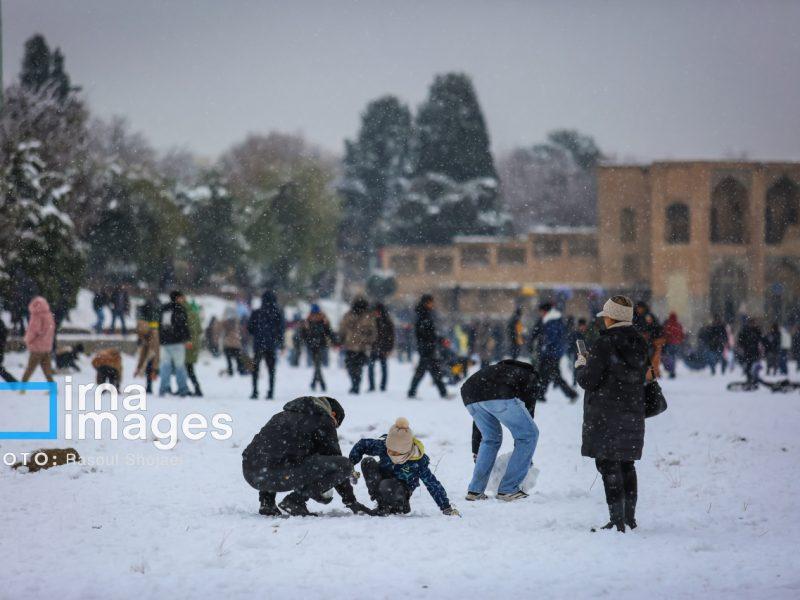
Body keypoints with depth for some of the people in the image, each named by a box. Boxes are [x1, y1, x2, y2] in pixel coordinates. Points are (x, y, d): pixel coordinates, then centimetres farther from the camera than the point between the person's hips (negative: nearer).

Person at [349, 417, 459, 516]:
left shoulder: (418, 461, -26)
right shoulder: (383, 446, -21)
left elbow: (433, 485, -20)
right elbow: (362, 445, -5)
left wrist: (446, 508, -20)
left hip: (402, 489, -4)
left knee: (386, 487, -39)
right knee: (367, 462, -25)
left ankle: (401, 506, -5)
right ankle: (380, 502, -16)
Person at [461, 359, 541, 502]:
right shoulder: (532, 379, 29)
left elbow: (478, 421, 44)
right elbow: (528, 413, 23)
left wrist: (476, 452, 51)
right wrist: (525, 457, 30)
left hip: (469, 393, 6)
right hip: (499, 394, -6)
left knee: (491, 439, 28)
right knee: (529, 434, 11)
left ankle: (475, 490, 21)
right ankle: (508, 490, 7)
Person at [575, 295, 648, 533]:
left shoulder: (604, 344, -16)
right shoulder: (640, 344, 7)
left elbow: (588, 381, -16)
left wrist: (581, 366, 7)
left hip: (605, 415, -7)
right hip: (633, 413, 7)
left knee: (608, 465, -4)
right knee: (626, 465, 16)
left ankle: (617, 520, -8)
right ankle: (630, 517, 20)